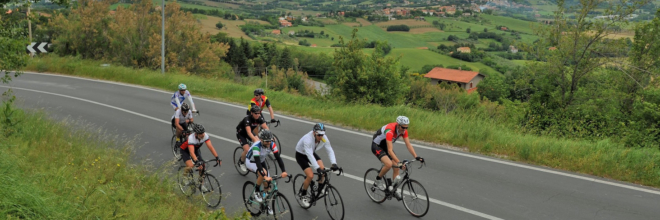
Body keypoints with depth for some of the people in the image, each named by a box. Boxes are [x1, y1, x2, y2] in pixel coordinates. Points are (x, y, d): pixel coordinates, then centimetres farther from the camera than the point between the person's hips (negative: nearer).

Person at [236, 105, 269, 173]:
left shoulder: (259, 118, -20)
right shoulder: (247, 119, -36)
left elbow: (266, 128, -27)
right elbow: (248, 132, -48)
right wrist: (255, 139, -61)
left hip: (250, 131, 6)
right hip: (241, 133, -5)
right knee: (247, 150, -20)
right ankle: (241, 162, 8)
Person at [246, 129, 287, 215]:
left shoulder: (272, 144, -24)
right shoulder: (256, 146, -38)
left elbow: (278, 158, -26)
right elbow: (258, 163, -43)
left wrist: (284, 171, -39)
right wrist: (265, 176, -52)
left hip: (261, 161, 5)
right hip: (251, 162, -5)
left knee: (267, 185, -2)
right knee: (263, 173, -34)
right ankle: (256, 192, -12)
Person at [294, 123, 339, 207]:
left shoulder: (324, 138, -23)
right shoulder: (308, 139, -39)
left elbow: (330, 151, -25)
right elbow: (309, 155, -46)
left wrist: (334, 163, -40)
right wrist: (317, 168, -54)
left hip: (312, 153, 5)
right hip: (301, 155, -5)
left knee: (322, 169, -17)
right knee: (310, 175, -19)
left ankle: (320, 188, 9)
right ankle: (303, 195, 4)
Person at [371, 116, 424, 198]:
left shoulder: (404, 130, -15)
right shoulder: (390, 131, -37)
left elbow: (408, 145, -13)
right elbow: (390, 150, -41)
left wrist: (416, 157, -24)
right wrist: (399, 162, -48)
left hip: (385, 146, 8)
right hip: (377, 146, -7)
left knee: (396, 167, -1)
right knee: (389, 164, -29)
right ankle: (378, 179, -3)